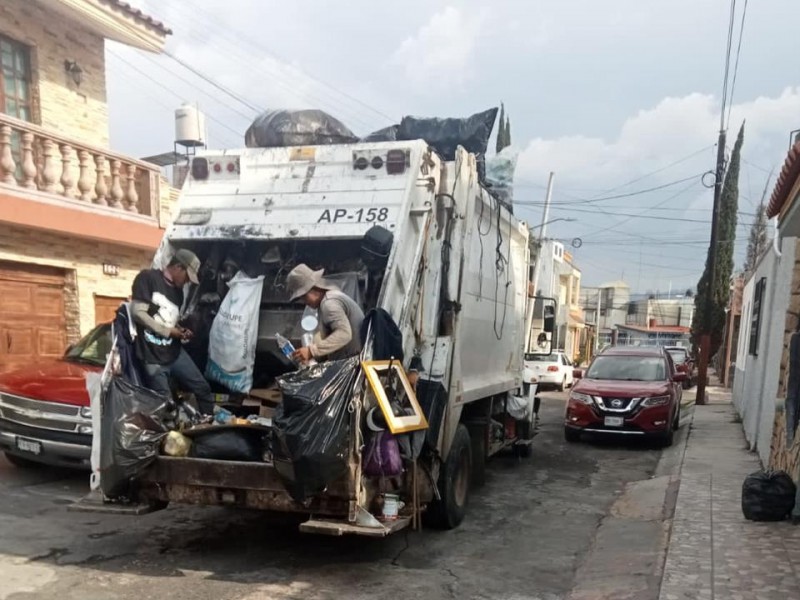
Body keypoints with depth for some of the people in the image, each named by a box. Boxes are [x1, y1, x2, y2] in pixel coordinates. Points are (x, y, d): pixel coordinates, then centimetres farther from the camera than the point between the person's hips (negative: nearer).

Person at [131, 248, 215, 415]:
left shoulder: (178, 291, 14)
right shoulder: (148, 277, -8)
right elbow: (138, 313, -15)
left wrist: (181, 331, 3)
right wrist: (168, 331, -10)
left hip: (175, 353, 7)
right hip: (152, 358, -7)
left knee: (203, 388, 7)